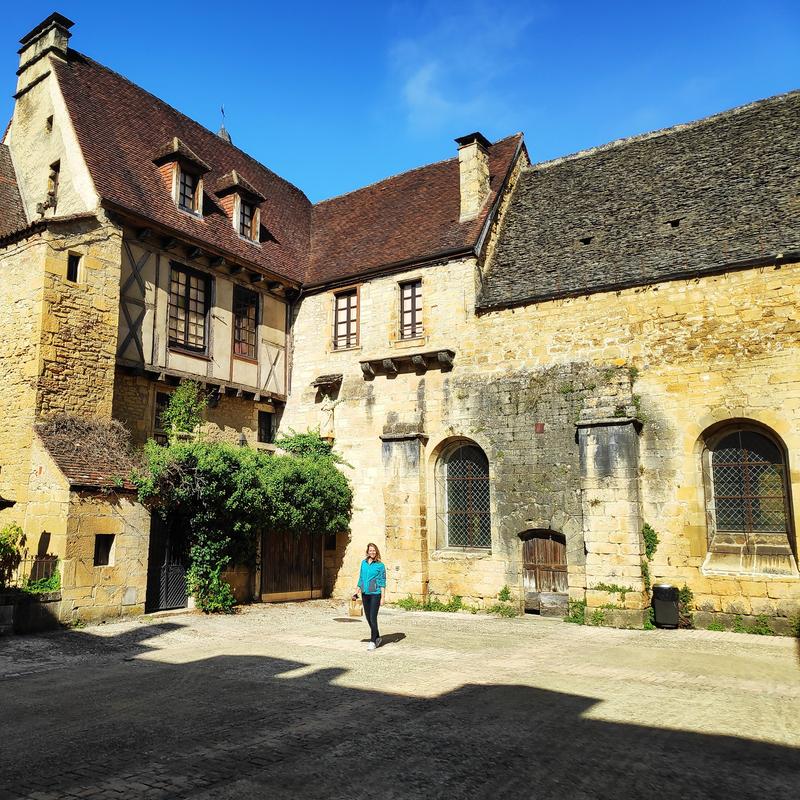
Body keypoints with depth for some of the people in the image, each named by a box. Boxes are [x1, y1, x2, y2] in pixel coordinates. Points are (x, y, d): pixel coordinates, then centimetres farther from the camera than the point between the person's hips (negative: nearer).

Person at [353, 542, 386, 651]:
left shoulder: (380, 565, -4)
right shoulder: (364, 563, 9)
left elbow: (382, 582, -5)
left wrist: (382, 598, -9)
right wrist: (356, 593, 15)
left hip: (375, 594, -5)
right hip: (365, 593, 5)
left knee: (373, 618, -9)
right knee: (368, 617, 11)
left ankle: (373, 641, 0)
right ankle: (377, 637, 28)